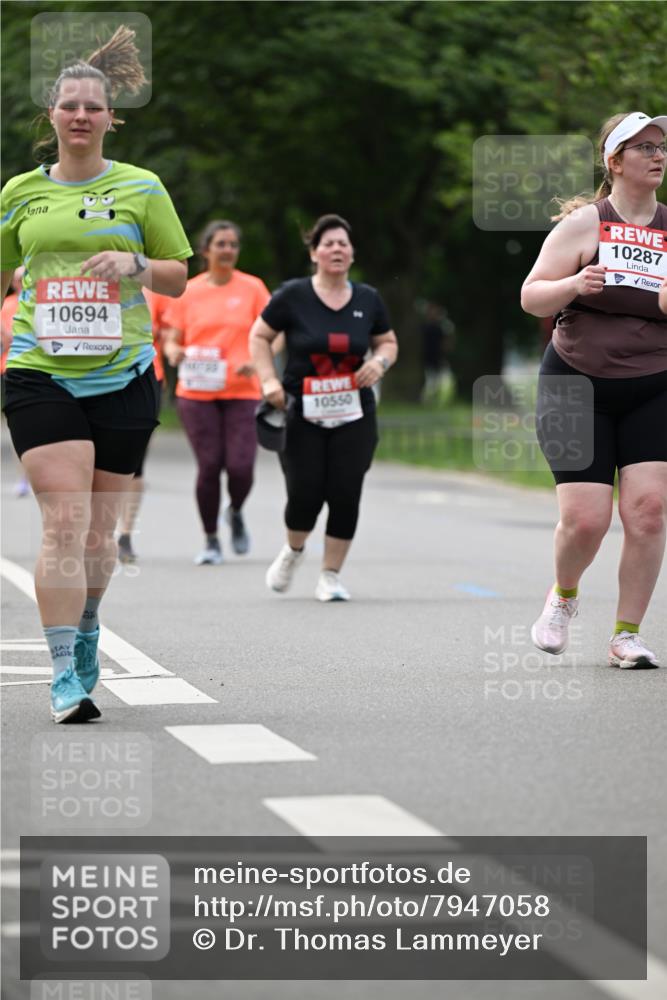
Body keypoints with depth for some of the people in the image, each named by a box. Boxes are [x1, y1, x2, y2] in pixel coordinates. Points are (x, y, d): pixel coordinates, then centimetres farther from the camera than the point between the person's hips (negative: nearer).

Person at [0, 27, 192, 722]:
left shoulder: (140, 188, 5)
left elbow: (178, 277, 8)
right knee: (63, 523, -13)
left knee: (98, 531, 7)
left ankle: (86, 628, 35)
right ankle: (65, 676, -13)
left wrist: (135, 263, -11)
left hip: (122, 377, 1)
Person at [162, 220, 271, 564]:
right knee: (209, 465, -4)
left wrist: (258, 362, -14)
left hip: (242, 391, 0)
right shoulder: (188, 291, 5)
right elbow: (171, 339, 9)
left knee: (241, 467, -11)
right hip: (197, 393, 0)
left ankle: (236, 513, 23)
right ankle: (211, 541, 13)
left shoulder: (252, 288, 4)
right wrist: (174, 352, -14)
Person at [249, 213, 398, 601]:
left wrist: (380, 361, -4)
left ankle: (330, 577, 11)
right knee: (306, 495, -7)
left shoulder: (368, 299, 6)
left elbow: (389, 342, 18)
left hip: (354, 416, 3)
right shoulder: (293, 296, -3)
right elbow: (259, 337, 5)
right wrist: (270, 380, -8)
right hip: (302, 414, -2)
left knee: (346, 496, -3)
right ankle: (293, 551, 27)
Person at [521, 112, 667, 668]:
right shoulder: (585, 222, -2)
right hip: (577, 388, -2)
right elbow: (531, 298, -2)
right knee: (585, 518, -9)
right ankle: (564, 595, 24)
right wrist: (575, 284, -21)